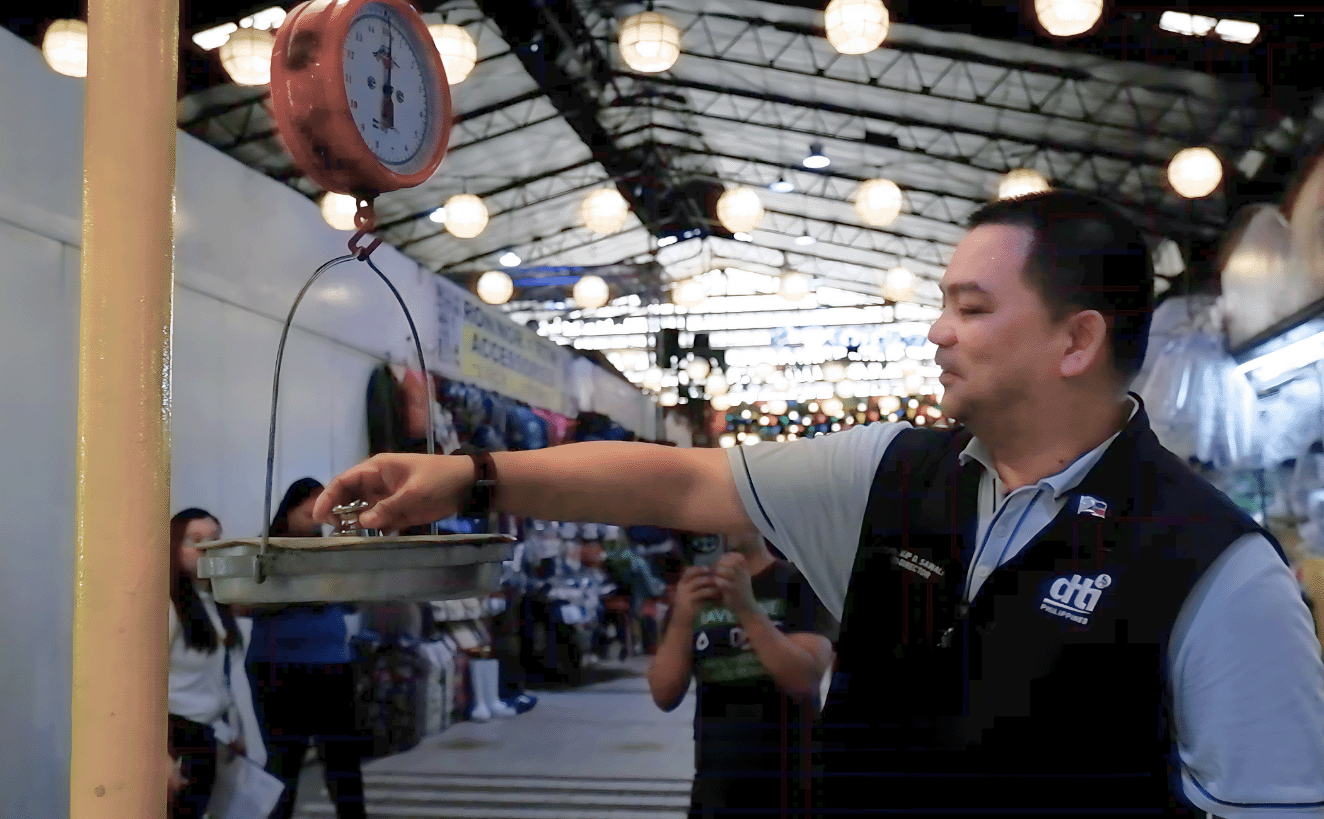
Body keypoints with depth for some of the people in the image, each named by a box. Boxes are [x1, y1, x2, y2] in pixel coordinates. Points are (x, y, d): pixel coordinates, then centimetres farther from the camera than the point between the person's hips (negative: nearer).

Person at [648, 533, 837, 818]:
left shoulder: (802, 584, -4)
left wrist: (747, 607, -27)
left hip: (790, 792, -3)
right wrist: (682, 619, -18)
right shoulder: (692, 594, 8)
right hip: (713, 793, 3)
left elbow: (805, 682, -17)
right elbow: (665, 697, -1)